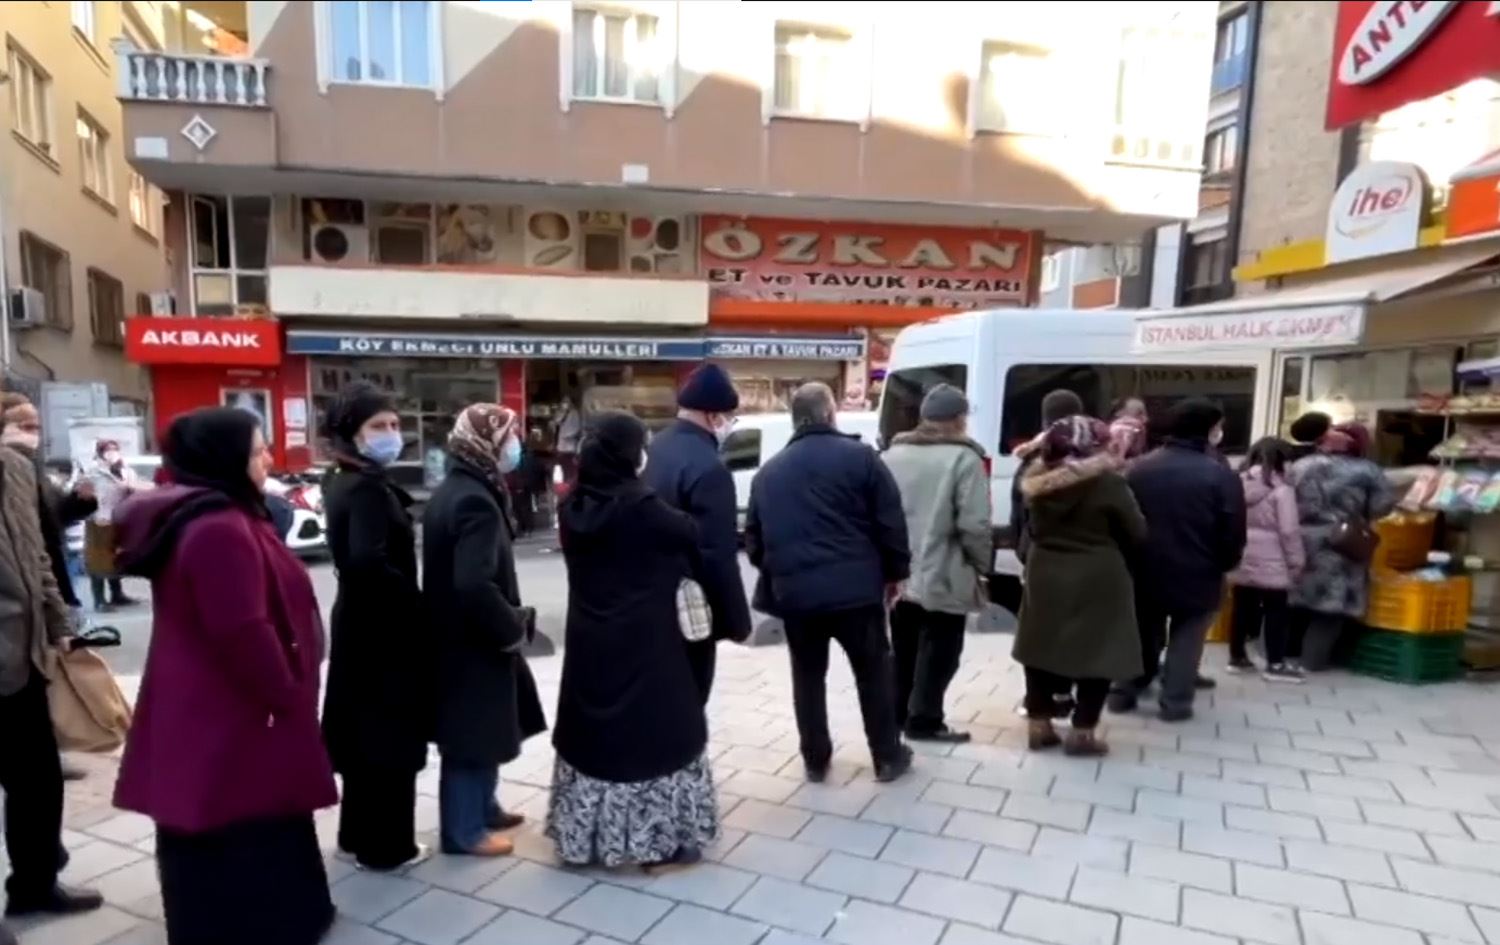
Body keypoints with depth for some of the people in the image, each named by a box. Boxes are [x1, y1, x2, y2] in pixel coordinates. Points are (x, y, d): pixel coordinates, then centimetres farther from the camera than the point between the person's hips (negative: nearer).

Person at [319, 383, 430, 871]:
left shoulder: (344, 482, 10)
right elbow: (369, 561, -33)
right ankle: (387, 845, 15)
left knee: (365, 733, 19)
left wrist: (404, 601, 6)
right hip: (383, 627, -9)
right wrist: (414, 603, -18)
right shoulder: (369, 487, -20)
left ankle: (358, 833, 32)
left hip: (361, 621, 9)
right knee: (391, 736, 3)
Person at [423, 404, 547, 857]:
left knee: (482, 728, 22)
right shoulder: (475, 501, -23)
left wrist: (510, 621, 13)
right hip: (473, 641, -10)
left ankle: (482, 808, 36)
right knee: (473, 733, 4)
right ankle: (465, 830, 19)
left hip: (460, 633, 10)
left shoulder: (453, 490, 10)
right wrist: (513, 627, -17)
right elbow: (475, 585, -32)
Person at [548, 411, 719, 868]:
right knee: (654, 731, 7)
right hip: (645, 644, -6)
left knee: (593, 729, 16)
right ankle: (661, 840, 17)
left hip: (589, 643, 6)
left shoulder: (572, 507, 0)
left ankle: (586, 835, 29)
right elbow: (699, 542, -7)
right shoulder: (643, 508, -18)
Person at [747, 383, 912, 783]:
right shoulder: (859, 456, -1)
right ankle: (888, 757, 23)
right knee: (874, 671, 13)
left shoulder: (767, 472, 12)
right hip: (855, 586, -3)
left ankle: (815, 760, 25)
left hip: (795, 590, 3)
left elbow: (754, 538, 15)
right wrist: (896, 571, 8)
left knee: (808, 675, 17)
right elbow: (890, 521, -3)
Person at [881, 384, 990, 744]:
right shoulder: (964, 458, -11)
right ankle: (924, 721, 13)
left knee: (903, 649, 19)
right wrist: (981, 566, -1)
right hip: (943, 577, -6)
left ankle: (896, 713, 29)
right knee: (938, 651, 7)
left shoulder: (893, 454, 7)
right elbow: (974, 526, -17)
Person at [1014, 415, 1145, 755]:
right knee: (1096, 652, 7)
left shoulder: (1040, 479, 2)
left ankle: (1038, 725, 19)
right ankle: (1081, 732, 11)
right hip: (1097, 579, -5)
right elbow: (1137, 533, -4)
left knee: (1042, 648, 13)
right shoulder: (1108, 482, -12)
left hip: (1045, 575, 5)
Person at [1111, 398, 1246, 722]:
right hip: (1197, 574, -4)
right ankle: (1175, 703, 13)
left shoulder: (1140, 467, 0)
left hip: (1146, 571, 4)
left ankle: (1125, 693, 22)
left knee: (1144, 634, 17)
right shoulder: (1221, 475, -14)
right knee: (1186, 639, 10)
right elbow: (1233, 534, -11)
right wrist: (1224, 564, 7)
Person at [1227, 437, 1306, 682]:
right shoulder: (1281, 490, -13)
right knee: (1275, 611, 6)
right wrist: (1296, 561, -3)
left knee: (1242, 608, 13)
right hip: (1270, 564, -5)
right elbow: (1289, 531, -13)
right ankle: (1275, 665, 12)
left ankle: (1237, 657, 21)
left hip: (1241, 561, 5)